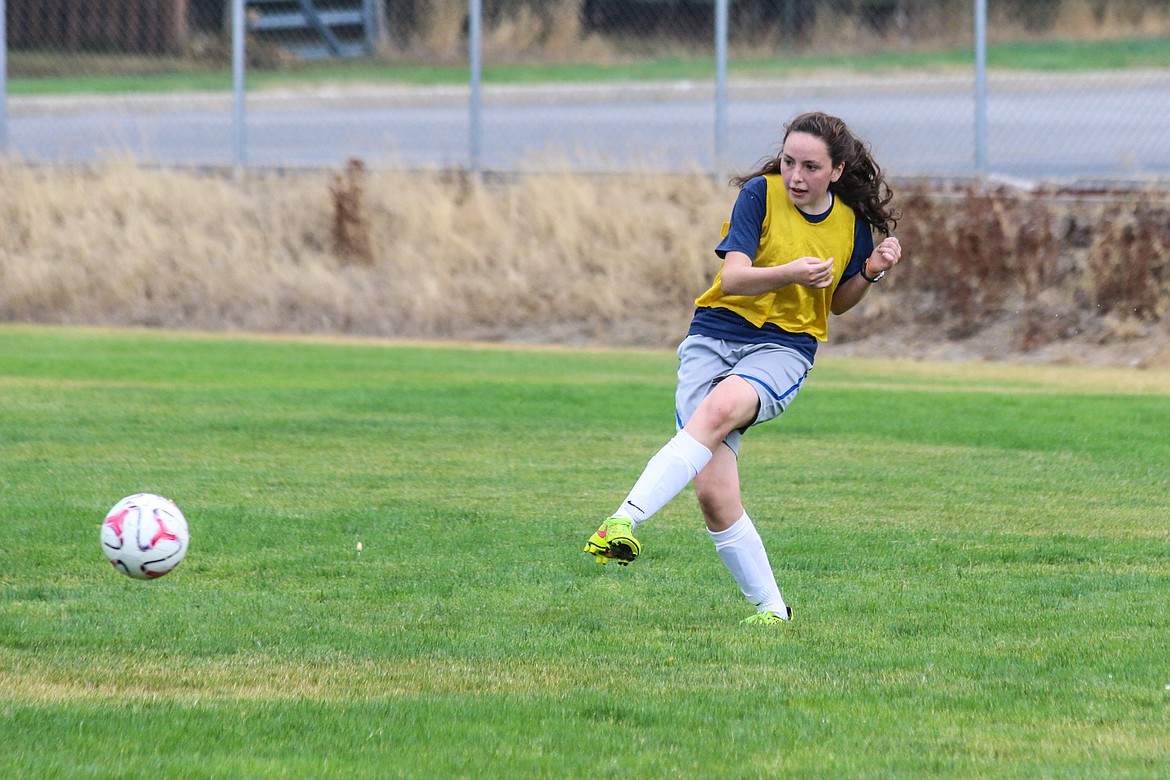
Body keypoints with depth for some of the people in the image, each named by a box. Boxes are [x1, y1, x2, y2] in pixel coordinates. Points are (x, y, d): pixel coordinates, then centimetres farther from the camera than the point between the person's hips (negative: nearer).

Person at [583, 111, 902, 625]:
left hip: (784, 349, 0)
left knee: (721, 408, -36)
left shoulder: (852, 222, 6)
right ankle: (769, 609, 2)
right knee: (714, 495, -14)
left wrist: (871, 272, 0)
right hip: (715, 336, 0)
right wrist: (791, 273, -29)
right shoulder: (761, 193, -3)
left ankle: (624, 521, -44)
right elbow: (732, 278, -12)